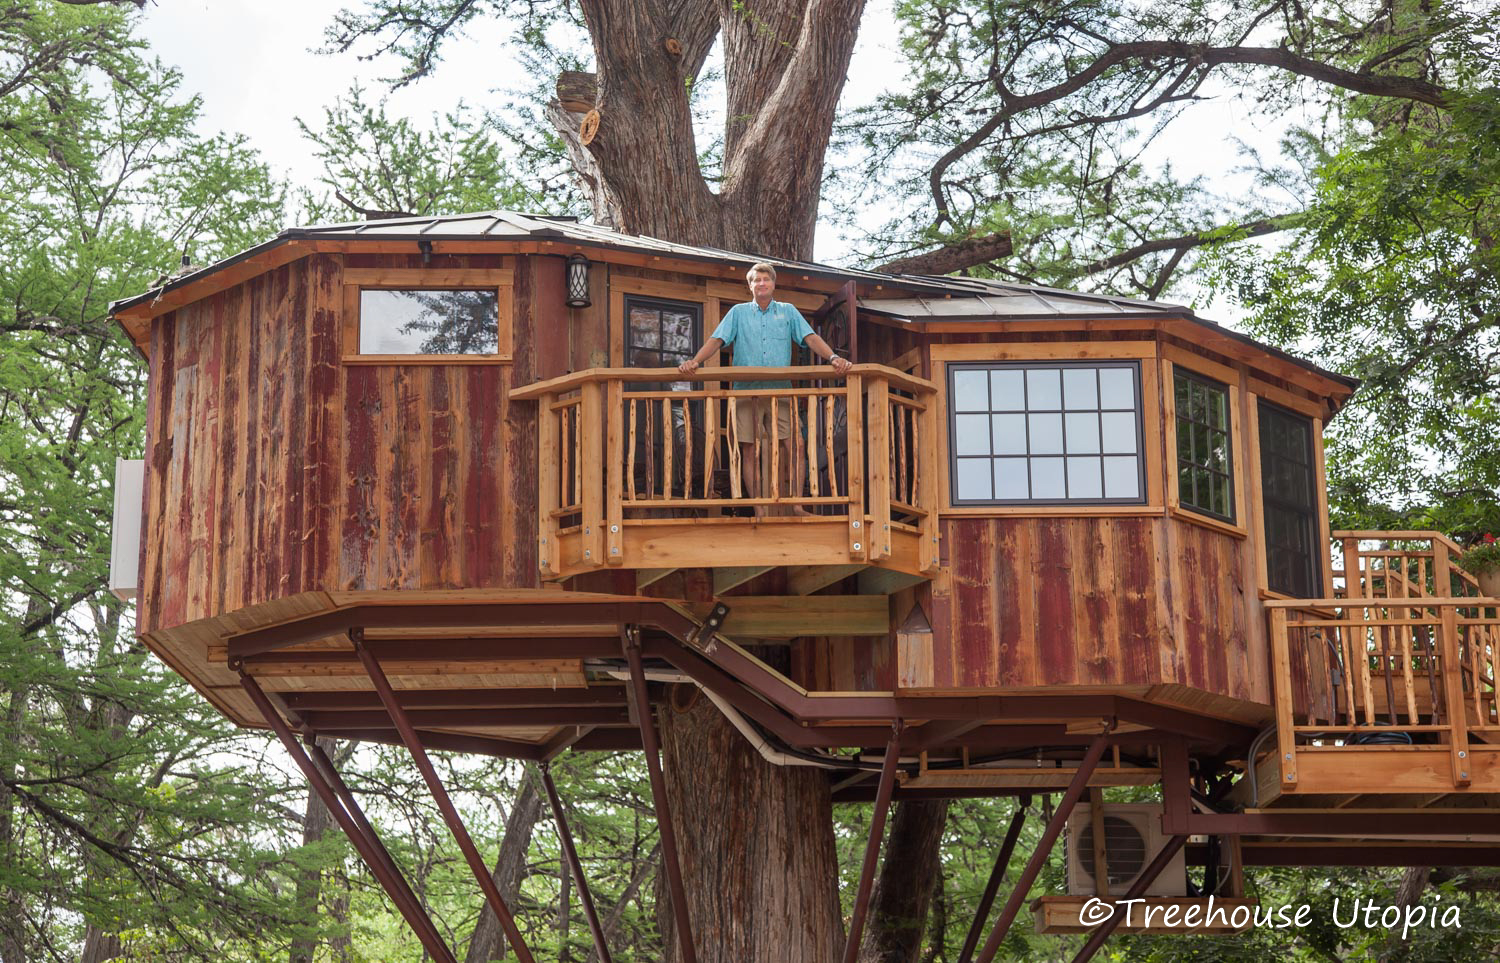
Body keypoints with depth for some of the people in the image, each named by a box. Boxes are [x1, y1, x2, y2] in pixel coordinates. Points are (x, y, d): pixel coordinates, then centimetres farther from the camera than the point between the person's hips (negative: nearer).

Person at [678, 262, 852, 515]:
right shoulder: (738, 313, 13)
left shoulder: (788, 311, 14)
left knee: (790, 447, -9)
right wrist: (694, 361, -14)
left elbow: (811, 338, 3)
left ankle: (796, 506, -7)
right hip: (746, 390, 0)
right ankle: (759, 511, 0)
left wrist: (833, 358, -15)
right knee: (749, 451, -3)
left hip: (780, 390, 0)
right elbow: (717, 340, 4)